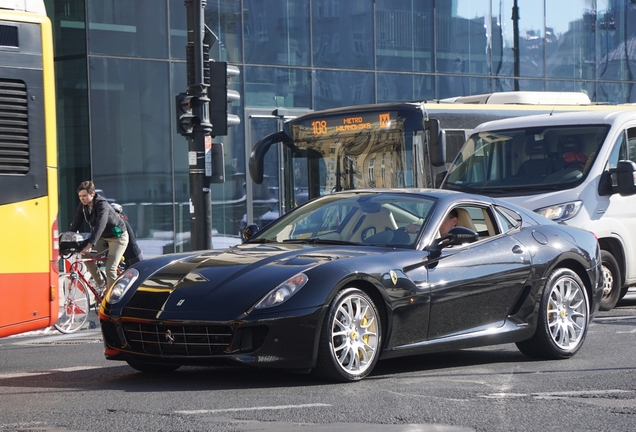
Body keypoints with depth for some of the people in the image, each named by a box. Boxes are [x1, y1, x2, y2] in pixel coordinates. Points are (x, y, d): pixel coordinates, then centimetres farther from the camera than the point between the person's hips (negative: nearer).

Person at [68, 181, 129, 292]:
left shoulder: (102, 204, -29)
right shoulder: (83, 206, -7)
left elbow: (100, 225, -42)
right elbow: (75, 225, -6)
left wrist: (90, 245, -52)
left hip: (117, 236, -7)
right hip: (103, 237, 7)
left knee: (110, 269, -17)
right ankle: (101, 284, 3)